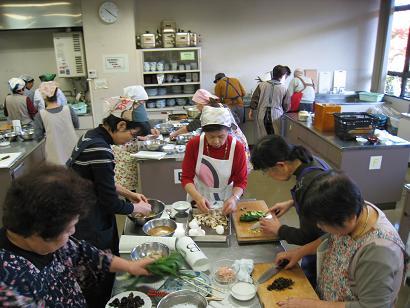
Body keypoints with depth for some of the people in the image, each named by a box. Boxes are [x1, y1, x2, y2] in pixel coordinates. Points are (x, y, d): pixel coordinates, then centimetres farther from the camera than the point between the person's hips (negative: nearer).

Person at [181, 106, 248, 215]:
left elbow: (241, 181, -1)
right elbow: (186, 178, -4)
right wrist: (198, 197, -21)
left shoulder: (237, 148, -8)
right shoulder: (193, 145, -7)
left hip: (225, 203, 0)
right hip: (198, 201, 1)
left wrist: (234, 198, -20)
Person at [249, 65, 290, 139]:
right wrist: (283, 112, 25)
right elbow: (286, 105, 4)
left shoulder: (262, 85, 1)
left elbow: (255, 99, 5)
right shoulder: (284, 88, -2)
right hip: (276, 116, -2)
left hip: (262, 115, 2)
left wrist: (251, 111, 16)